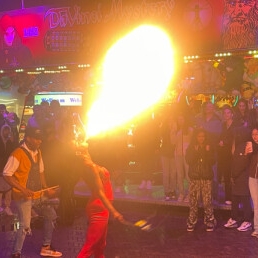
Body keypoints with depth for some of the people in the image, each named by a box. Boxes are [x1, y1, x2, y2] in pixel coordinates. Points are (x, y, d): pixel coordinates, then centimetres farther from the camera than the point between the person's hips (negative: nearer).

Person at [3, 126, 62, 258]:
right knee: (25, 226, -10)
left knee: (51, 215, 15)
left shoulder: (37, 152, 7)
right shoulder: (17, 154, -18)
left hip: (38, 193, 8)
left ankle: (46, 247, 31)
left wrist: (46, 189, 7)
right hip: (23, 196, -8)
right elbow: (6, 174, -18)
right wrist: (23, 190, -24)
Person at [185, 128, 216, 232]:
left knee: (207, 201, -6)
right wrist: (195, 152, -13)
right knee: (193, 201, -2)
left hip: (207, 177, 0)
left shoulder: (209, 147, 8)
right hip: (194, 177, 0)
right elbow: (188, 161, -4)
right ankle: (191, 223, 7)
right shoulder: (191, 148, 7)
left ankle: (209, 222, 3)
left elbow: (212, 162, 0)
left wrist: (208, 152, -12)